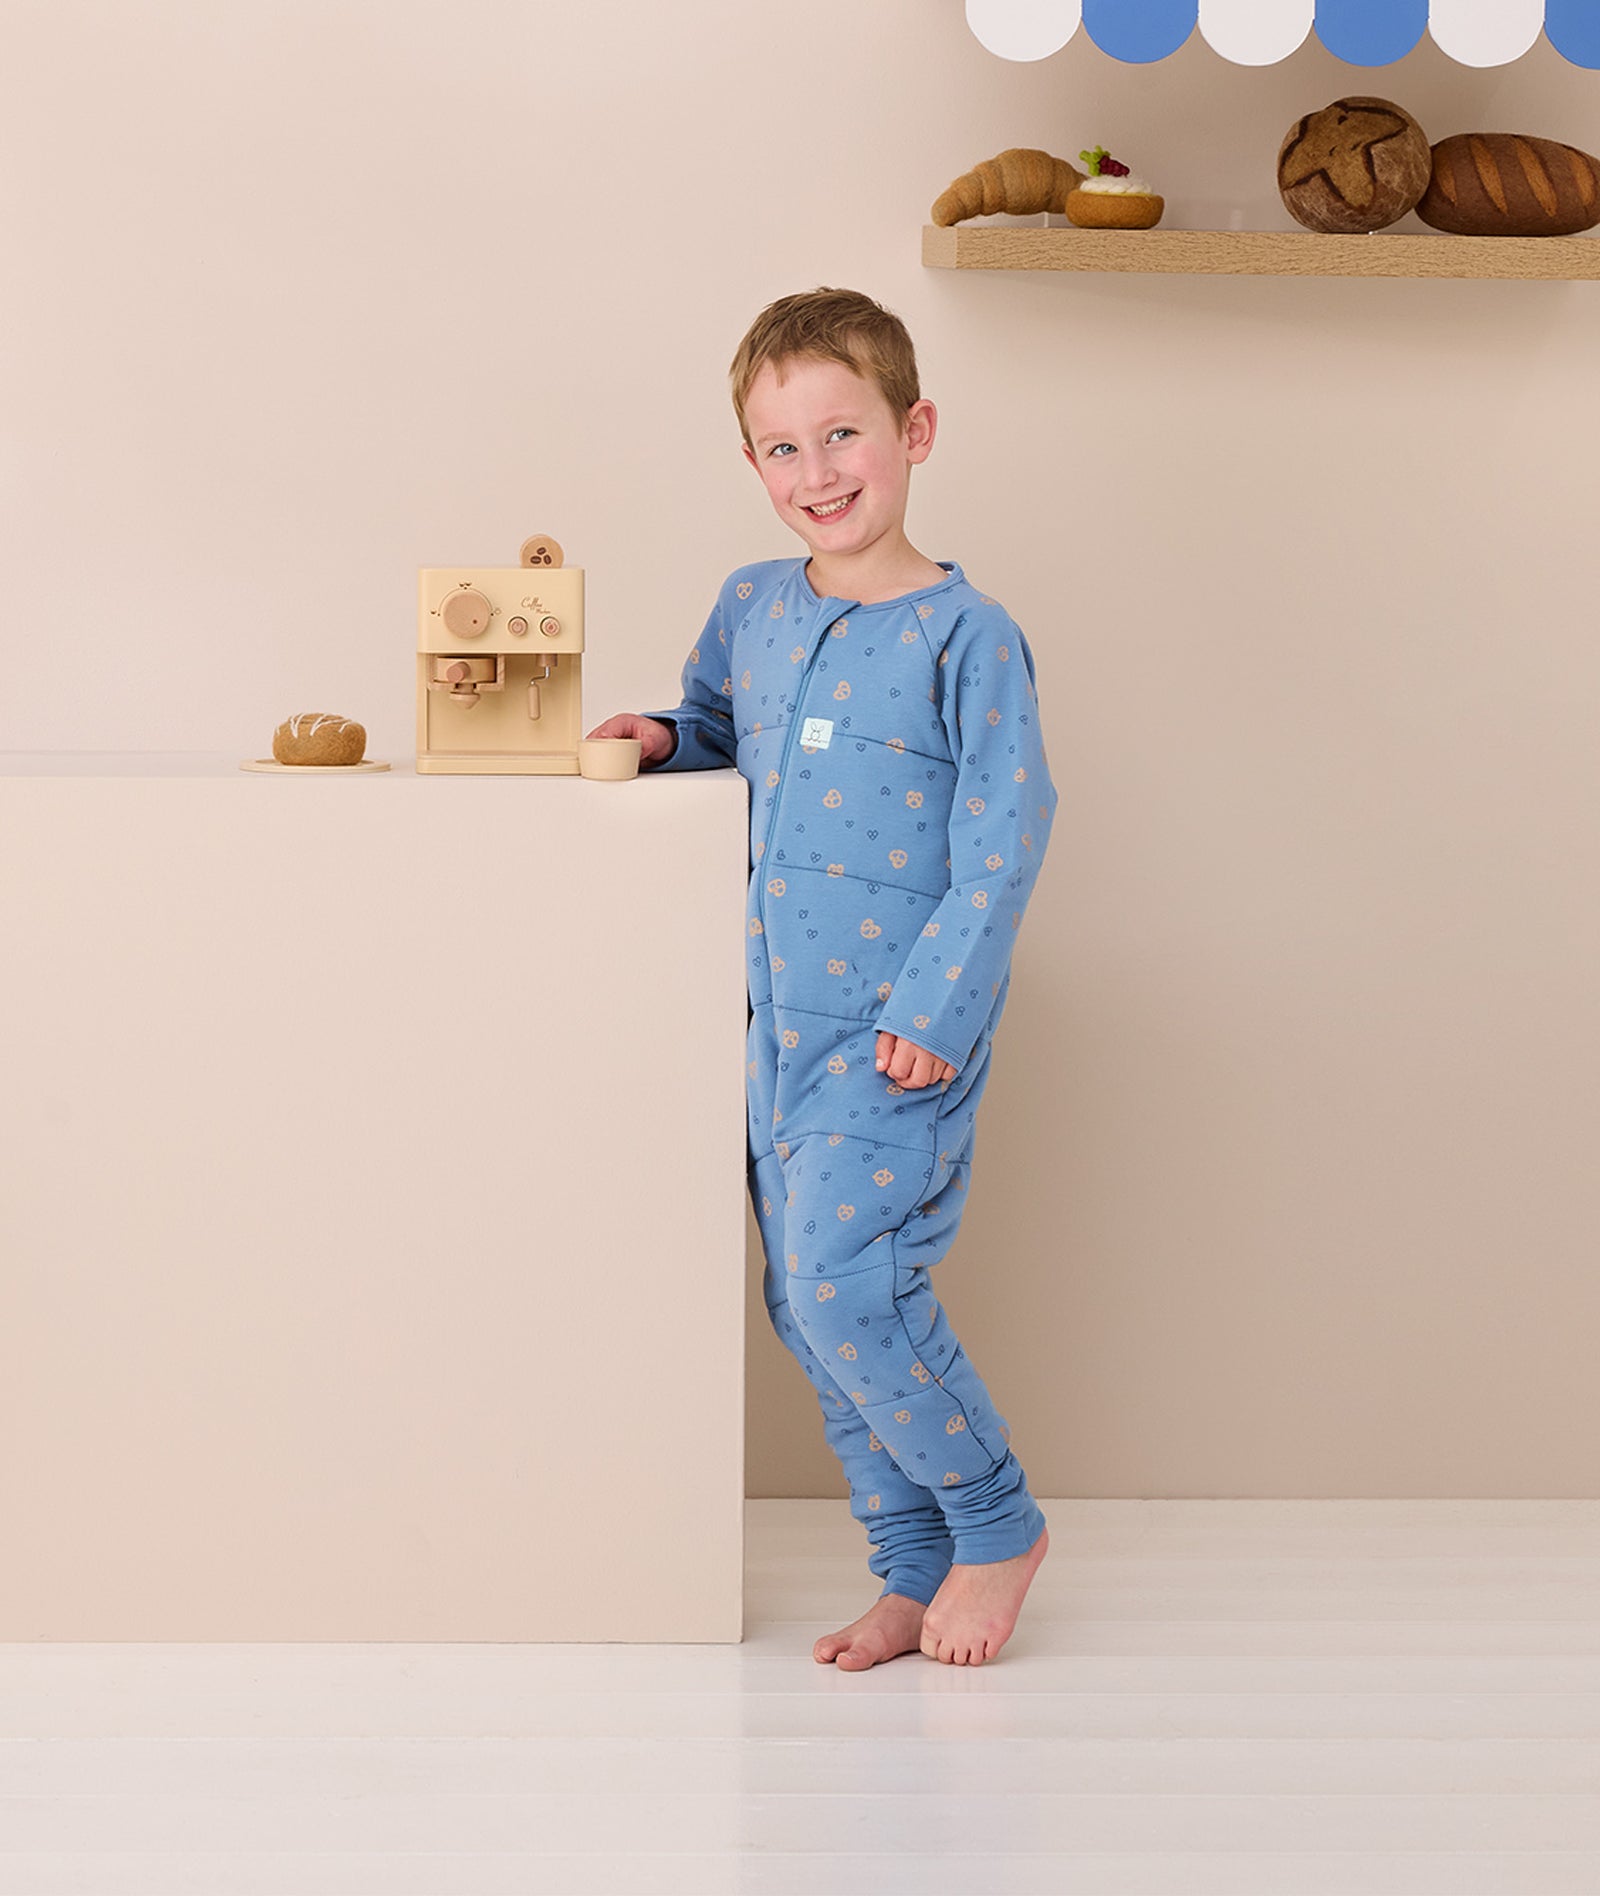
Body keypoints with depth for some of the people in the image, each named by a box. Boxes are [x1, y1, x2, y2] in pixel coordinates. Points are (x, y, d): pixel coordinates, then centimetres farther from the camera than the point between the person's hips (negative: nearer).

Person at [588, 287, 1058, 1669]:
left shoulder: (966, 635, -9)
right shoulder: (750, 608, 9)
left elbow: (1005, 839, -12)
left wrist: (936, 1009, -19)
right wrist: (666, 739, 6)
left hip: (903, 1033, -7)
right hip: (781, 1023, 7)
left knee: (844, 1275, -17)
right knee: (808, 1306, 9)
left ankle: (997, 1521, 6)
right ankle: (920, 1575, 22)